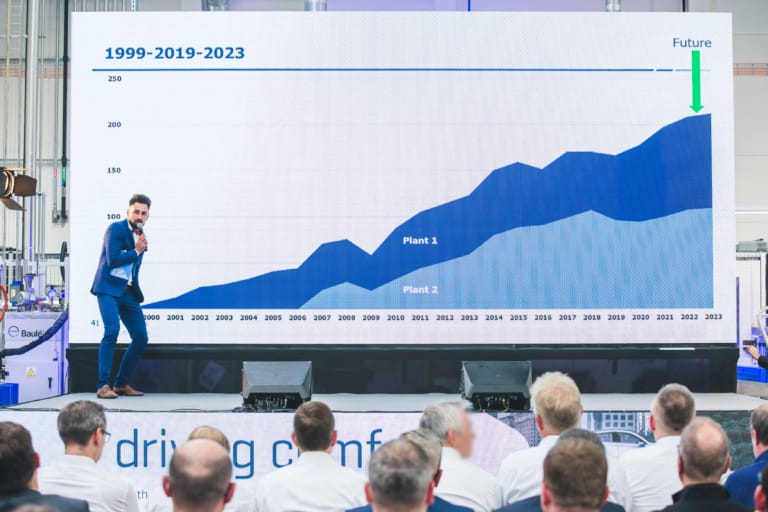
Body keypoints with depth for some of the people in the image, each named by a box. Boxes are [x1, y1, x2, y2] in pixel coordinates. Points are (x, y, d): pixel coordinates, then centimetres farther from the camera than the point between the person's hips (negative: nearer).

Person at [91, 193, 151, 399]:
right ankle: (103, 385, -19)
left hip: (128, 291, 8)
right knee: (112, 331, -23)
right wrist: (136, 252, -9)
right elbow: (112, 260, -16)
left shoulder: (140, 236, 16)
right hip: (109, 288, -8)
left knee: (141, 337, 3)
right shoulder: (116, 228, -6)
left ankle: (122, 383, 15)